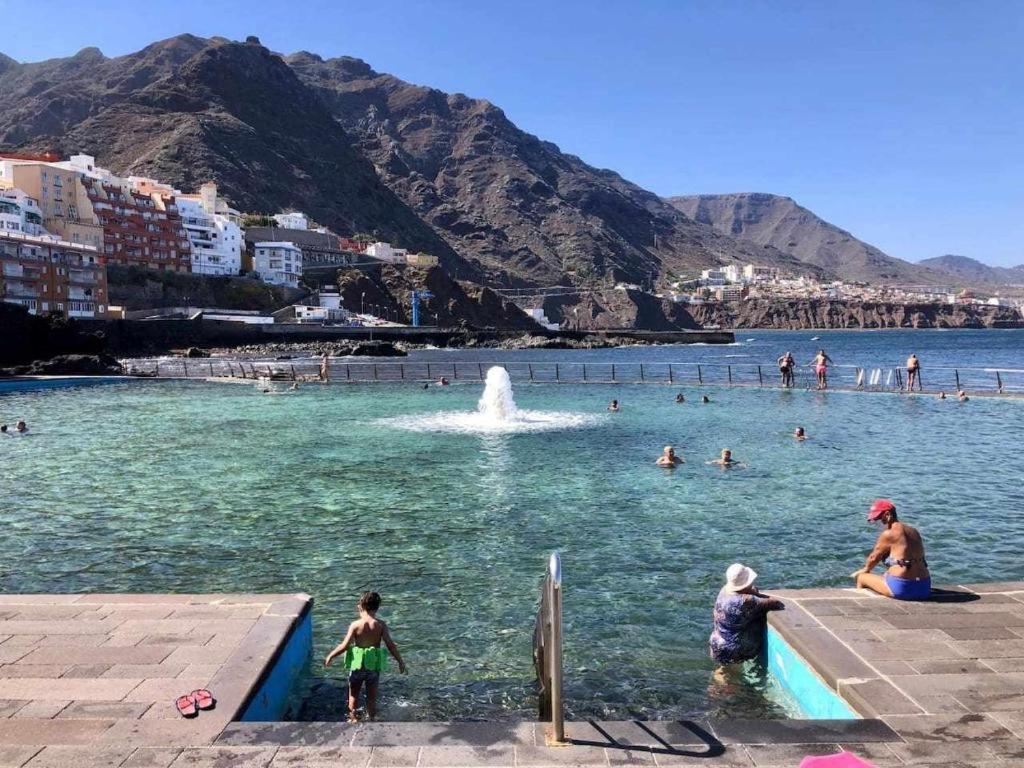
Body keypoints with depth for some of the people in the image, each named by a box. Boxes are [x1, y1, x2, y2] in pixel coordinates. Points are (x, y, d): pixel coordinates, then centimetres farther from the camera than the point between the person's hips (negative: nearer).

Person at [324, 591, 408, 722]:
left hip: (357, 664, -1)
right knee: (372, 697, 17)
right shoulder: (380, 625, -10)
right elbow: (391, 645, -11)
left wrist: (330, 656, 2)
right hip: (374, 666, 1)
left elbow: (344, 646, -13)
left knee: (353, 695, 21)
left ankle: (353, 719, 26)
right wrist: (401, 663, -2)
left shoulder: (355, 625, -13)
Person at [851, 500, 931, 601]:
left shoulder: (888, 534, -11)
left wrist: (865, 570, 24)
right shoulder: (914, 531, 12)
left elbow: (873, 558, 2)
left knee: (861, 578, 11)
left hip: (902, 588, -8)